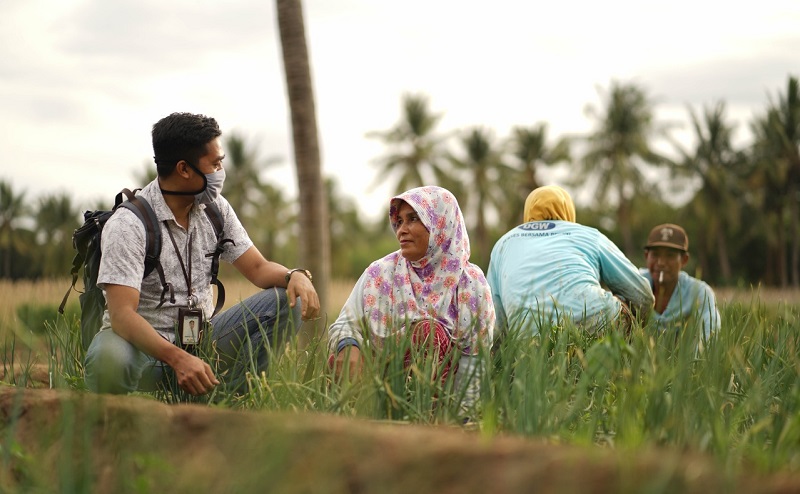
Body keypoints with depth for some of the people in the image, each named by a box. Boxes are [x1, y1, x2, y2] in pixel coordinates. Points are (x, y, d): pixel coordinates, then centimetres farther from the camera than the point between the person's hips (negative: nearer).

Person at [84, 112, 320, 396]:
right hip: (145, 347, -6)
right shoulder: (128, 225, -17)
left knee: (287, 301, -10)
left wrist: (295, 276, -17)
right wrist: (178, 358, -42)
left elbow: (257, 268, 8)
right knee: (109, 358, -41)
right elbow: (122, 314, -26)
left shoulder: (215, 209, 5)